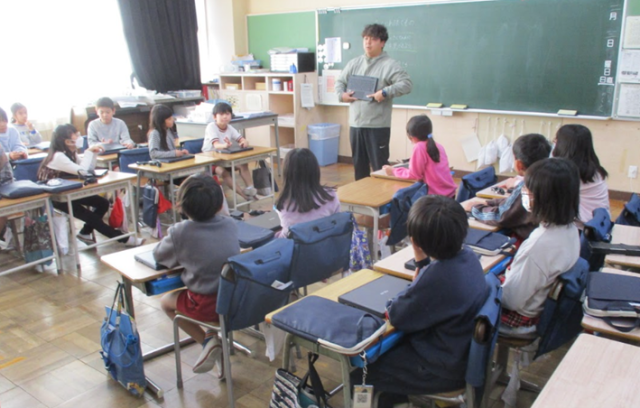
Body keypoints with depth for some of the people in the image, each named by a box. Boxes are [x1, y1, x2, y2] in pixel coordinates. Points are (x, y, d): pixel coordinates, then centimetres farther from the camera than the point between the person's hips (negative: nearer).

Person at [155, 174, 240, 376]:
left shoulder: (180, 232, -14)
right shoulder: (230, 224, -1)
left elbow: (159, 255, 3)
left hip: (208, 305, -4)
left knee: (166, 301, 22)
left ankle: (207, 341, 10)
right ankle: (214, 337, 23)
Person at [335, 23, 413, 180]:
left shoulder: (390, 65, -7)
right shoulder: (354, 63, 12)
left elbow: (406, 84, -16)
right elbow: (340, 82, 21)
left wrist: (385, 93, -26)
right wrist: (342, 94, 0)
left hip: (378, 125, -6)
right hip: (355, 124, 6)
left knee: (380, 166, -1)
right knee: (359, 164, 16)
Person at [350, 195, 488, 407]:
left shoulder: (437, 277, -34)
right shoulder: (468, 256, -9)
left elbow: (396, 316, -20)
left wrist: (420, 265, -15)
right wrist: (423, 265, -10)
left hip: (445, 369, -8)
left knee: (361, 371, 6)